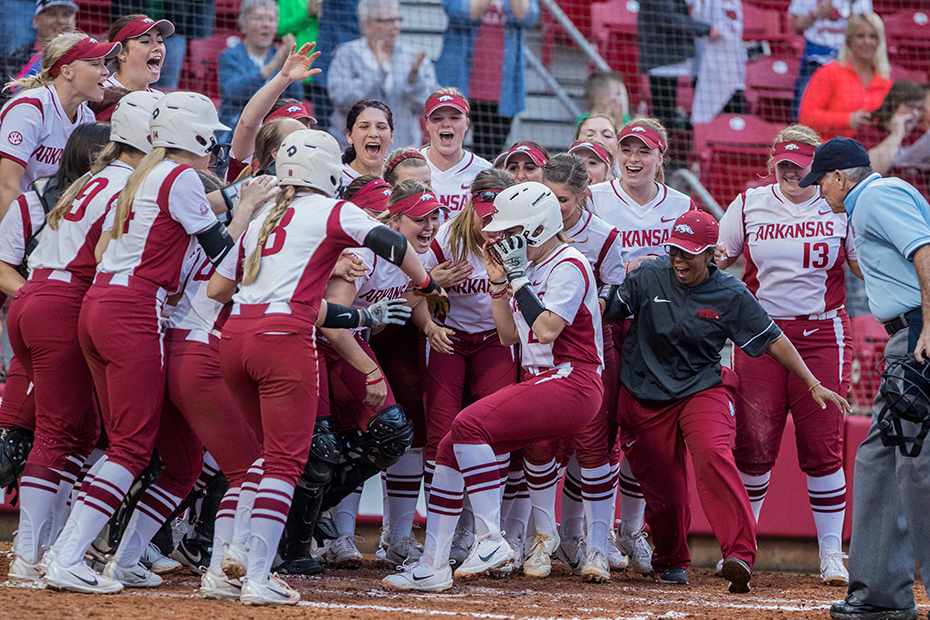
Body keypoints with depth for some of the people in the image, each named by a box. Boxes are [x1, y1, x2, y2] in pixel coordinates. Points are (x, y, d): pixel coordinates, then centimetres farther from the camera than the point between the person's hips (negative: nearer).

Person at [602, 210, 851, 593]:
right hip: (645, 397, 1)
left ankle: (740, 554, -35)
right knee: (662, 488, 0)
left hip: (703, 389, -1)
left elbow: (772, 340, -1)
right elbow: (606, 314, 2)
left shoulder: (731, 296, -5)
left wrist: (813, 385, -4)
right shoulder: (647, 278, -5)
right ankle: (670, 561, 30)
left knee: (712, 455, -29)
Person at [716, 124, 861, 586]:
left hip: (821, 336, -1)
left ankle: (831, 554, 4)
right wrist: (712, 258, -11)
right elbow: (716, 259, 12)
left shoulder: (839, 208, 2)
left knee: (822, 448, -4)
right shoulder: (749, 205, 7)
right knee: (753, 444, -3)